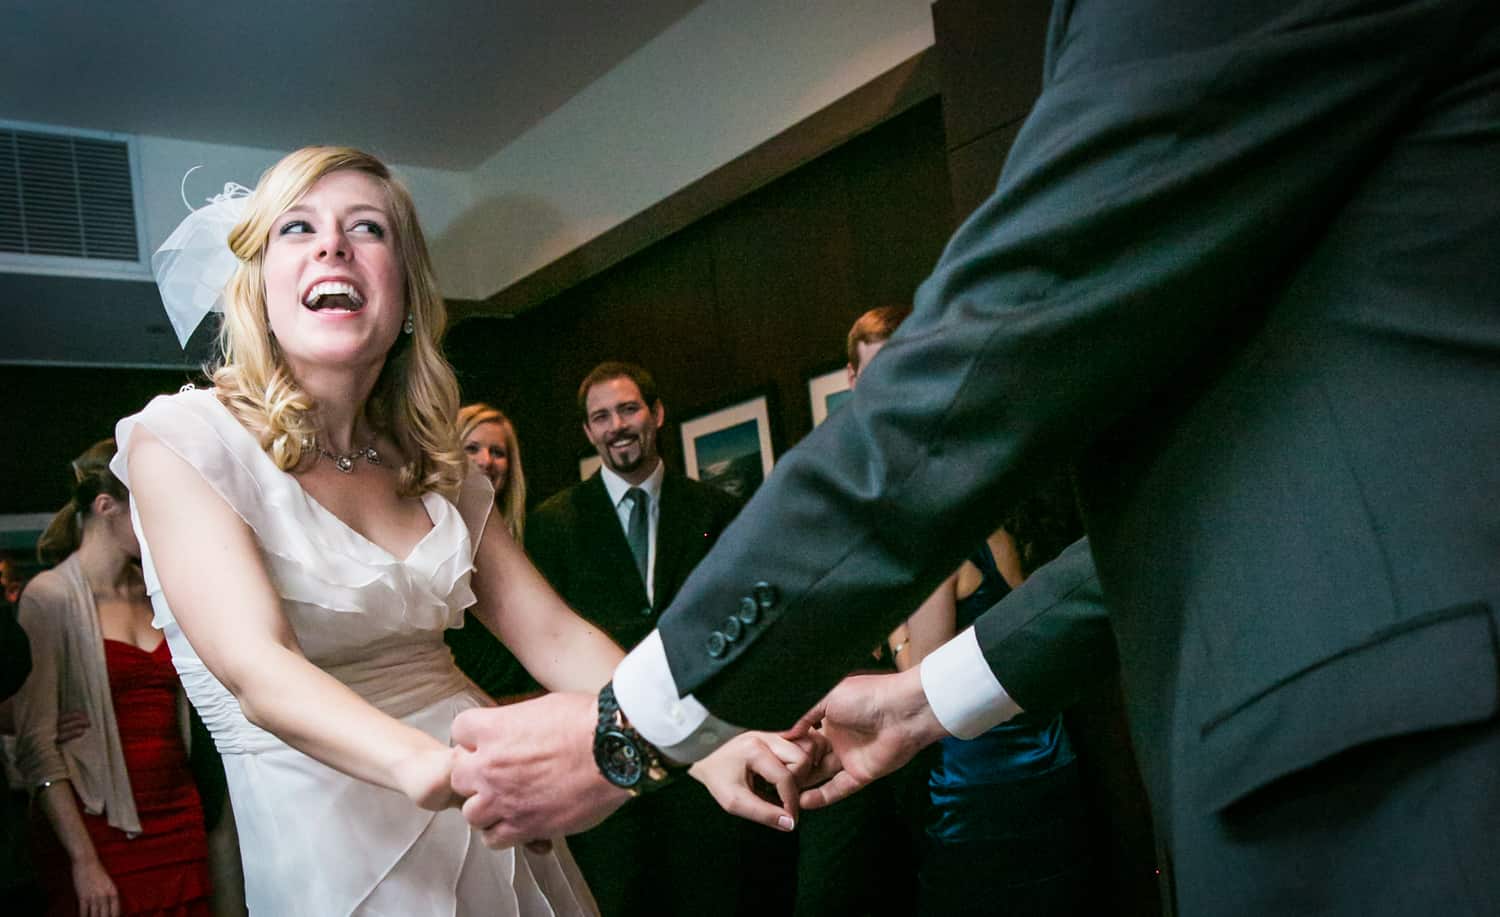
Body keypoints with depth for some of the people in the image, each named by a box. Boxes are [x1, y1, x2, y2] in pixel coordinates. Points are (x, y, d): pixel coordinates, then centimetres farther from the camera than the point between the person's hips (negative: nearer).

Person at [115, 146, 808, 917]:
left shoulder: (432, 468, 7)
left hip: (501, 839, 6)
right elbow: (256, 667, -22)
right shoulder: (182, 440, -9)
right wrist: (431, 767, -41)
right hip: (334, 851, -5)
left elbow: (551, 633, -1)